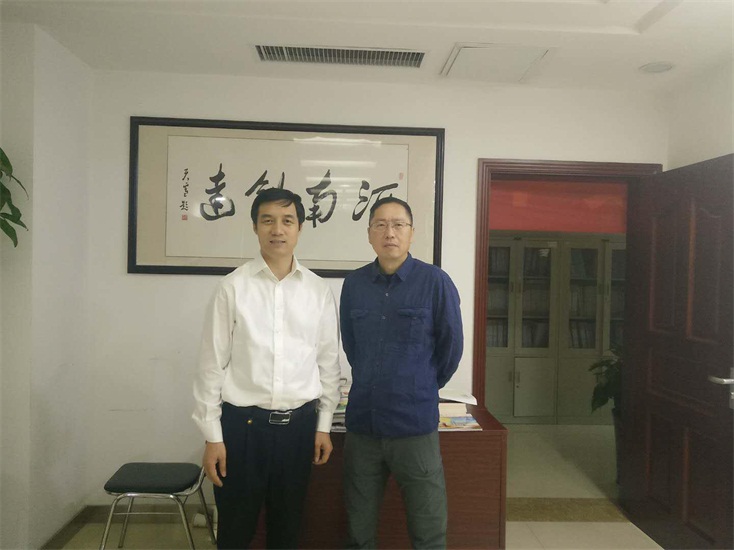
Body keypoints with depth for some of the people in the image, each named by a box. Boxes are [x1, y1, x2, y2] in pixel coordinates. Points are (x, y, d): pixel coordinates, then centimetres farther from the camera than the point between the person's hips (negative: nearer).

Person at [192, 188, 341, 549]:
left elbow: (328, 362, 6)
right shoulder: (233, 287, -6)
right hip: (242, 423, -2)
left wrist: (324, 425, 6)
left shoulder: (319, 291, 0)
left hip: (298, 424, 2)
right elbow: (212, 363, -4)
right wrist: (212, 435, -4)